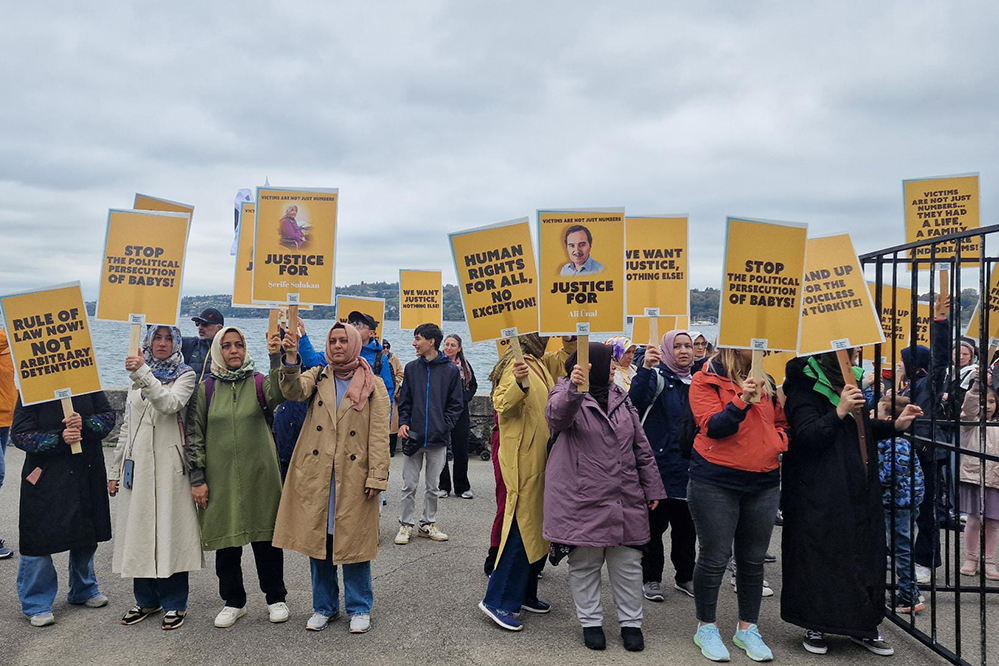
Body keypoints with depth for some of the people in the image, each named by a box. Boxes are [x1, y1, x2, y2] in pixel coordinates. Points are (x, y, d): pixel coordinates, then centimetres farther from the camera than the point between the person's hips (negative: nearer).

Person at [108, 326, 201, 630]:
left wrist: (143, 375, -28)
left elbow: (170, 404, -20)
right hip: (137, 463, 5)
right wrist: (115, 469, 15)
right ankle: (147, 599, 22)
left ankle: (174, 603, 9)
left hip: (169, 463, -5)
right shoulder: (136, 377, 16)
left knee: (170, 528, -2)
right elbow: (127, 426, 18)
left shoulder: (185, 375, 2)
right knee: (139, 529, 8)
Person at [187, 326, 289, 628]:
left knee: (266, 538, 6)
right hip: (221, 477, 1)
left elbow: (278, 394, -23)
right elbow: (195, 436, 5)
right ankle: (233, 601, 26)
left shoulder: (259, 382, 1)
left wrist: (276, 359, -37)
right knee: (226, 540, 9)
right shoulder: (207, 388, 5)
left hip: (259, 475, -1)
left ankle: (275, 598, 22)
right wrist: (197, 478, 0)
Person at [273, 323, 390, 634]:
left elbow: (379, 435, -2)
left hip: (353, 475, -2)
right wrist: (291, 358, -27)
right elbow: (294, 391, -12)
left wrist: (376, 477, -9)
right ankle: (324, 606, 25)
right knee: (318, 538, 9)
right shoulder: (317, 377, 10)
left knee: (353, 539, 3)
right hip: (315, 474, 3)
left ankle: (359, 608, 18)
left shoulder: (373, 385, 2)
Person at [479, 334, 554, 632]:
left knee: (538, 529, 15)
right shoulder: (518, 364, -15)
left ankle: (524, 593, 25)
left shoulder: (540, 365, 13)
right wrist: (518, 383, -44)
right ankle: (497, 600, -2)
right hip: (523, 459, -10)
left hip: (540, 459, 10)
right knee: (523, 529, -9)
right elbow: (501, 404, -25)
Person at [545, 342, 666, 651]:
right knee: (585, 564, 7)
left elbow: (641, 445, 16)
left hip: (624, 498, 5)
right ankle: (591, 622, 22)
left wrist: (652, 487, 13)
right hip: (581, 498, -5)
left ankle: (631, 622, 23)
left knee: (628, 563, 9)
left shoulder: (619, 397, 13)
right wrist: (573, 389, -51)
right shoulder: (566, 394, -5)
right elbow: (557, 415, -31)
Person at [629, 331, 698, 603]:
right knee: (655, 523, 3)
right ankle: (651, 578, 15)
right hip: (660, 465, -5)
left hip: (687, 466, 6)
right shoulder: (657, 377, -7)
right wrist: (645, 369, -41)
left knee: (686, 524, 13)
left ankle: (685, 576, 27)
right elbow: (636, 401, -28)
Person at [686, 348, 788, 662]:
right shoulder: (705, 380, -5)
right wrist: (742, 401, -29)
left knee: (753, 560, 12)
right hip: (715, 483, -5)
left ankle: (747, 628, 26)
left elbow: (781, 422, 21)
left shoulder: (765, 381, 11)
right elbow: (712, 427, -15)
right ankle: (706, 628, 20)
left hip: (763, 483, 5)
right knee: (715, 558, 2)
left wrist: (778, 442, 0)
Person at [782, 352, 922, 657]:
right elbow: (806, 435, -22)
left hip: (858, 491, 8)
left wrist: (896, 424, 8)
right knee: (820, 557, 1)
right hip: (820, 495, -8)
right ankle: (814, 626, 17)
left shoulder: (849, 378, 12)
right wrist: (840, 411, -30)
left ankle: (862, 625, 25)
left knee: (864, 554, 11)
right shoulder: (804, 384, -12)